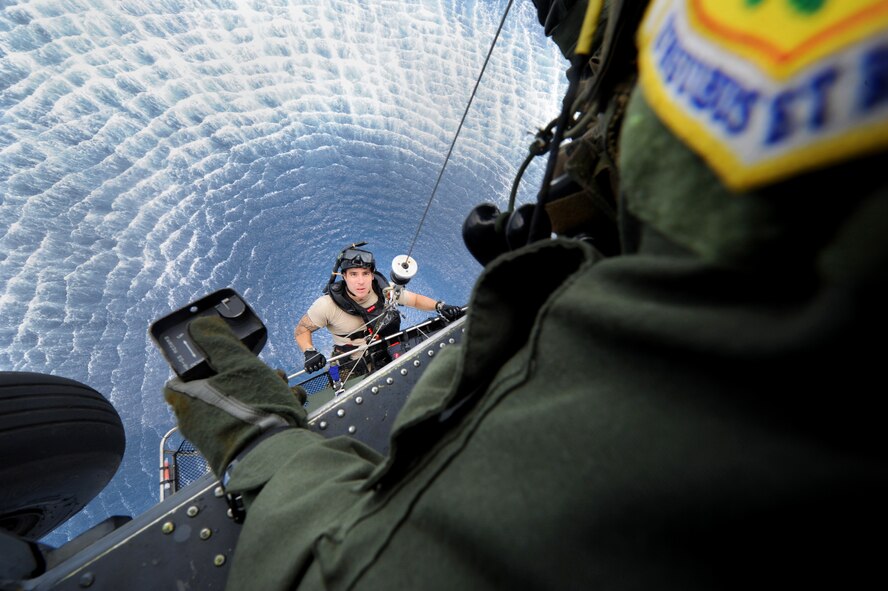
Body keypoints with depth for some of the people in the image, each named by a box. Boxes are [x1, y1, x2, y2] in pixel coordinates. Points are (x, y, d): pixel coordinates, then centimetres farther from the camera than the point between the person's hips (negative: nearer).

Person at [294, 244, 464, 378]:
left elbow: (415, 299, 2)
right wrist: (309, 352, -24)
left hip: (388, 361, 2)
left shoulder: (385, 292, -13)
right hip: (352, 373, -2)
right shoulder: (327, 305, -20)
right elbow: (301, 330, -6)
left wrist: (439, 306, -13)